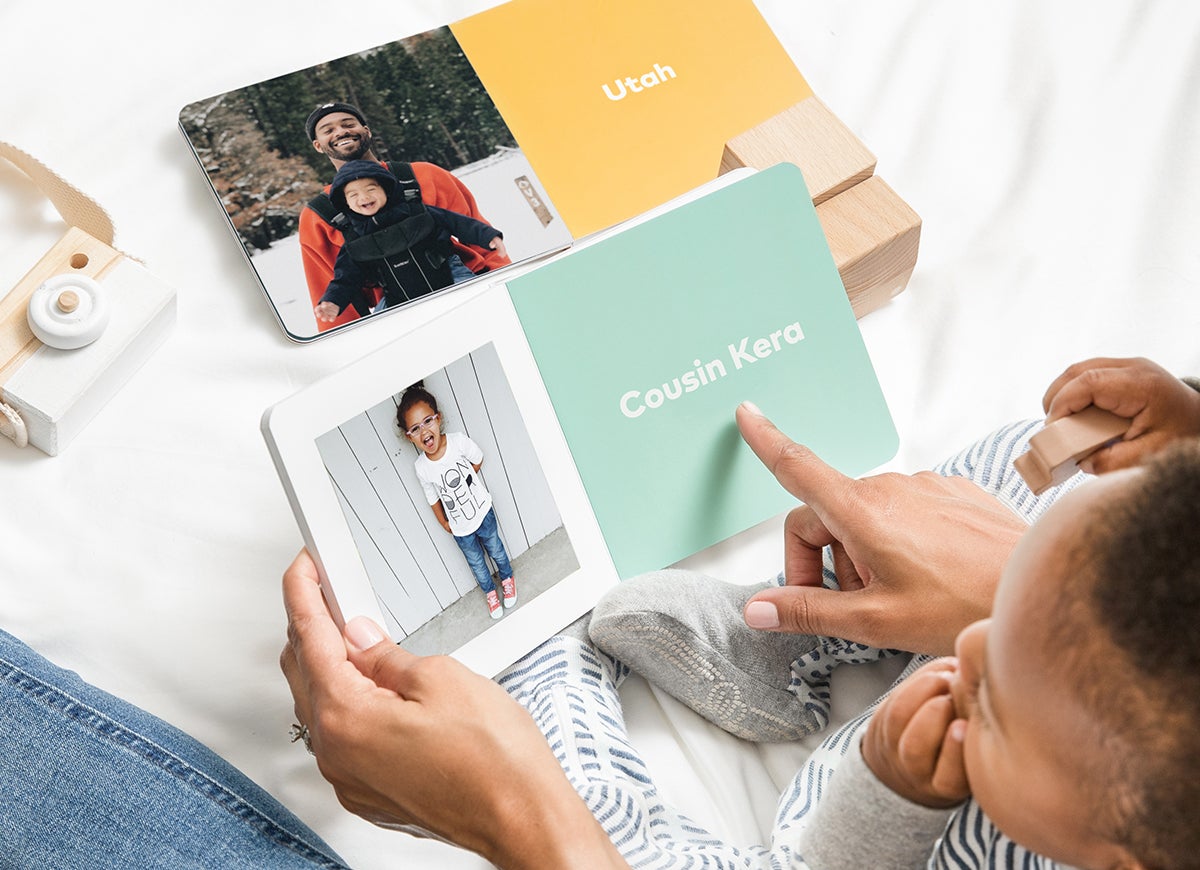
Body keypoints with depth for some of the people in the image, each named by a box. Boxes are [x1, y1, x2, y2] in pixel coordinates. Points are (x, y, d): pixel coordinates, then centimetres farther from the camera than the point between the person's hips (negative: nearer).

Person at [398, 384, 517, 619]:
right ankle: (490, 592, 50)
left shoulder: (458, 441, -27)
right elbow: (433, 499, -7)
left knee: (495, 549, 24)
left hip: (482, 512, 0)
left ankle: (507, 579, 54)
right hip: (460, 528, 0)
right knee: (476, 562, 22)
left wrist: (461, 482, -3)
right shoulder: (421, 468, -24)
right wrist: (444, 524, 2)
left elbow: (478, 460, -5)